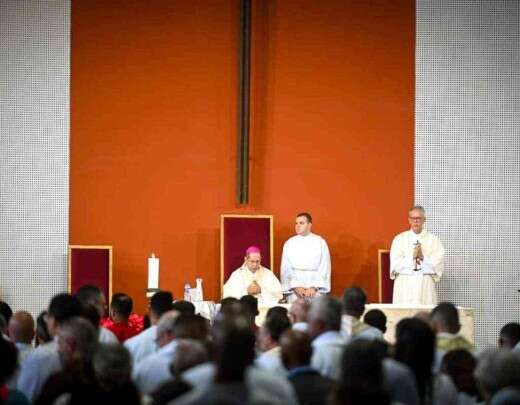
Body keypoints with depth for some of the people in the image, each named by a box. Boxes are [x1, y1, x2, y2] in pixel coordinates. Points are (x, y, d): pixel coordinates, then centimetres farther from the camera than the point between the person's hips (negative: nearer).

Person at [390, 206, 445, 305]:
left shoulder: (433, 240, 7)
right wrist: (412, 257, -12)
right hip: (404, 285, 1)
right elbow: (395, 264, 0)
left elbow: (438, 264, -1)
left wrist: (423, 257, -14)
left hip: (426, 285, 0)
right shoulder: (399, 239, 9)